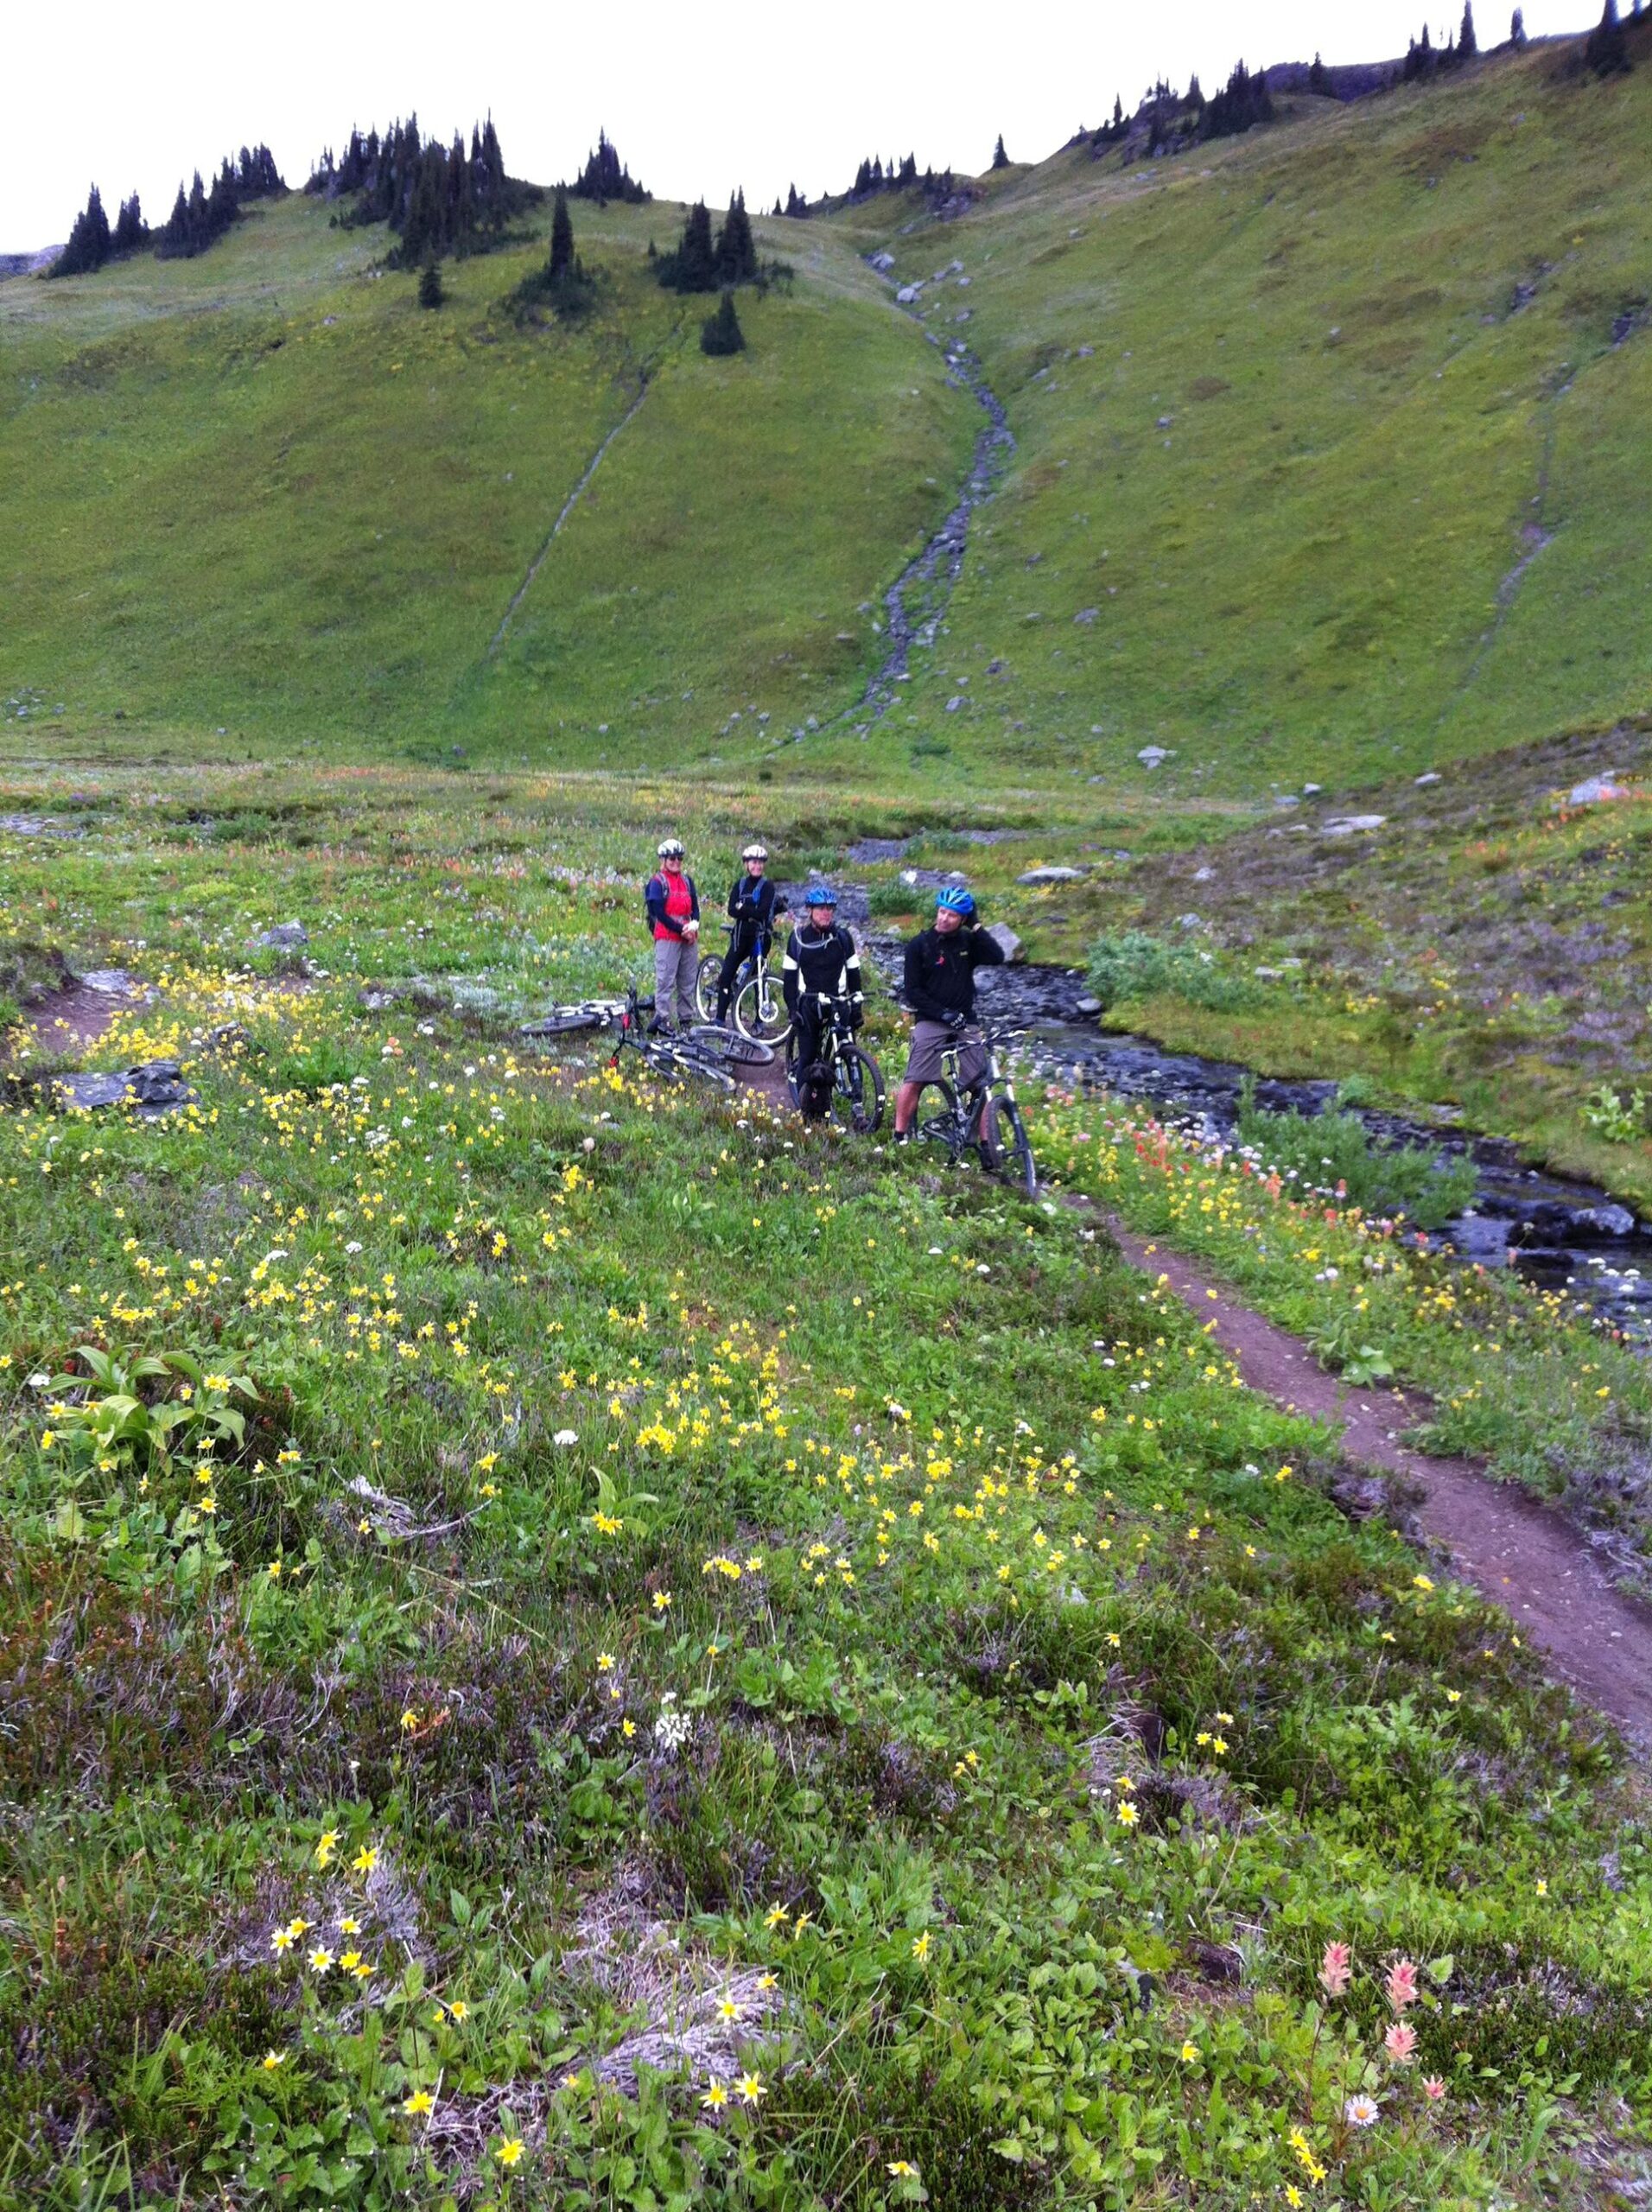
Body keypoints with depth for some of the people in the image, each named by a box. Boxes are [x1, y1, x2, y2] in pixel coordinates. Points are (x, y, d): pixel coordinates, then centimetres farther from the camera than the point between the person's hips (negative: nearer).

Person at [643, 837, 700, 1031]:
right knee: (665, 979, -7)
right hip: (667, 938, -6)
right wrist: (681, 930, -14)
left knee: (688, 981, 8)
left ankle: (686, 1019, 15)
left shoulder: (687, 880, 16)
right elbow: (659, 913, -9)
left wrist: (694, 924, -10)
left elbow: (695, 905, 10)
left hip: (688, 938, 6)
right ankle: (662, 1018, -5)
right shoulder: (657, 882, -2)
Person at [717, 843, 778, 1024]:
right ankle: (720, 1018, 5)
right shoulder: (740, 884, 8)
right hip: (741, 935, 4)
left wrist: (742, 908, -12)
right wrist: (751, 912, -18)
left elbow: (762, 912, -16)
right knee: (726, 976, -1)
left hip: (760, 936, -4)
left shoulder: (767, 886, -3)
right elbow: (732, 910, -4)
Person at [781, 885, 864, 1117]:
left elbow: (853, 973, 9)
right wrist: (792, 1008, -2)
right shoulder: (798, 938, 2)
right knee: (807, 1058, -2)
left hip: (838, 1003, 1)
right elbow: (789, 976, 4)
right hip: (808, 1005, -1)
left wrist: (857, 1004, 4)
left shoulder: (842, 937, 4)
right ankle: (808, 1112, 5)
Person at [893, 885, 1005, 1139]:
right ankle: (900, 1136, 0)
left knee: (981, 1084, -3)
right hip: (930, 1021, -3)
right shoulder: (920, 944, -2)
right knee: (913, 1080, -11)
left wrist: (976, 928, -10)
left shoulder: (968, 942, 7)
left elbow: (997, 958, -9)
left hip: (965, 1021, 3)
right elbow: (912, 990, -5)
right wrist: (943, 1013, -14)